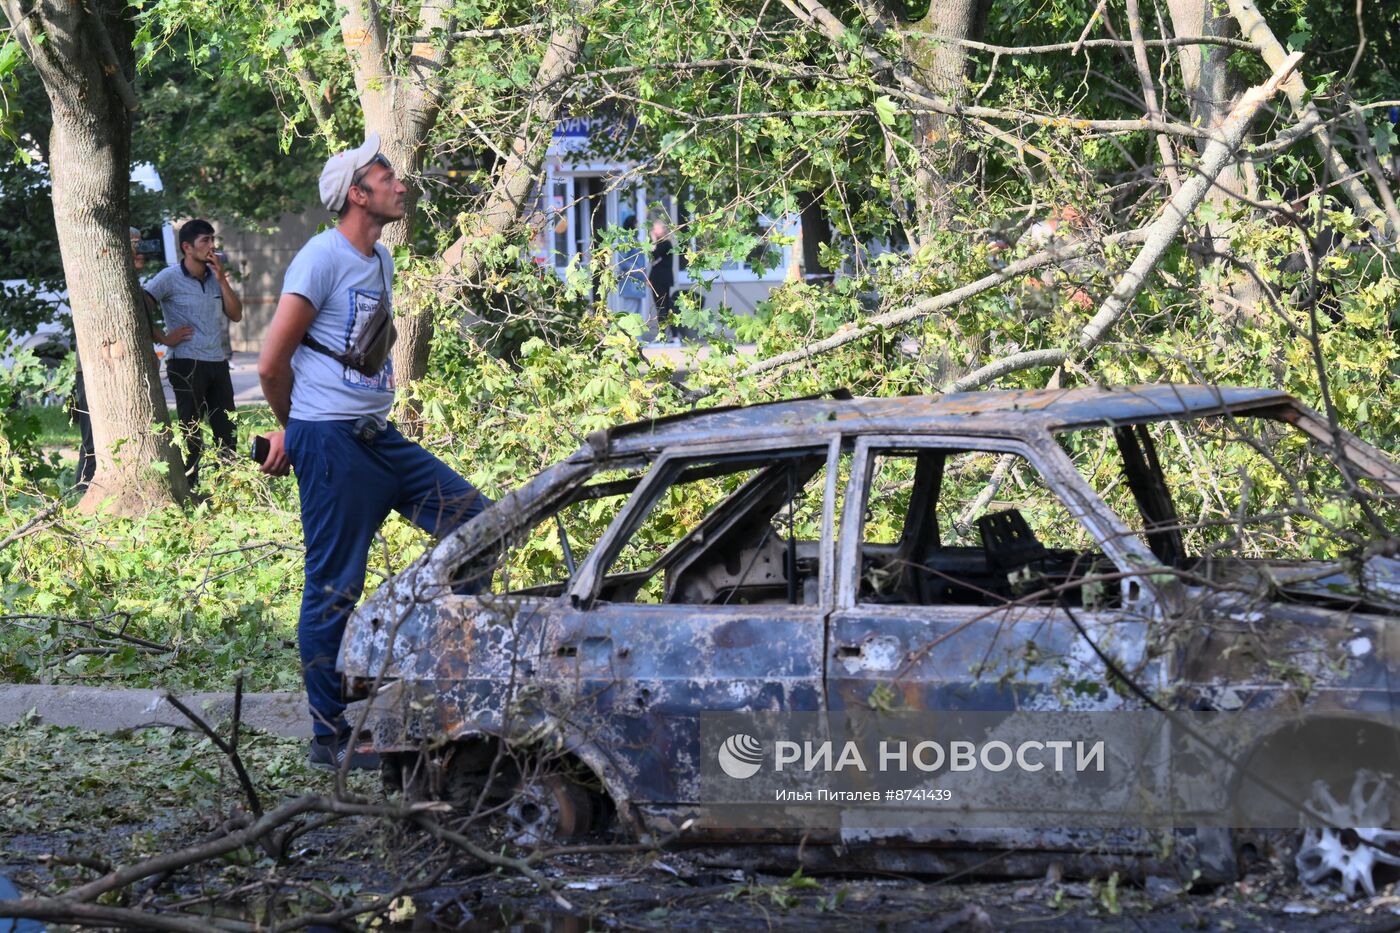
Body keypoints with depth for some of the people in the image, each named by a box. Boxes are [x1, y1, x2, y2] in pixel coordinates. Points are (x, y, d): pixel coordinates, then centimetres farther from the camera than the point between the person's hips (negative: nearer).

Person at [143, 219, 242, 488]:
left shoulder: (215, 276, 12)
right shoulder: (171, 278, -7)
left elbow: (236, 314, 6)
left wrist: (221, 279, -3)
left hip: (219, 363, 6)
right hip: (187, 364, -6)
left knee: (228, 432, 6)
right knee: (192, 433, -1)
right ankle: (189, 490, 4)